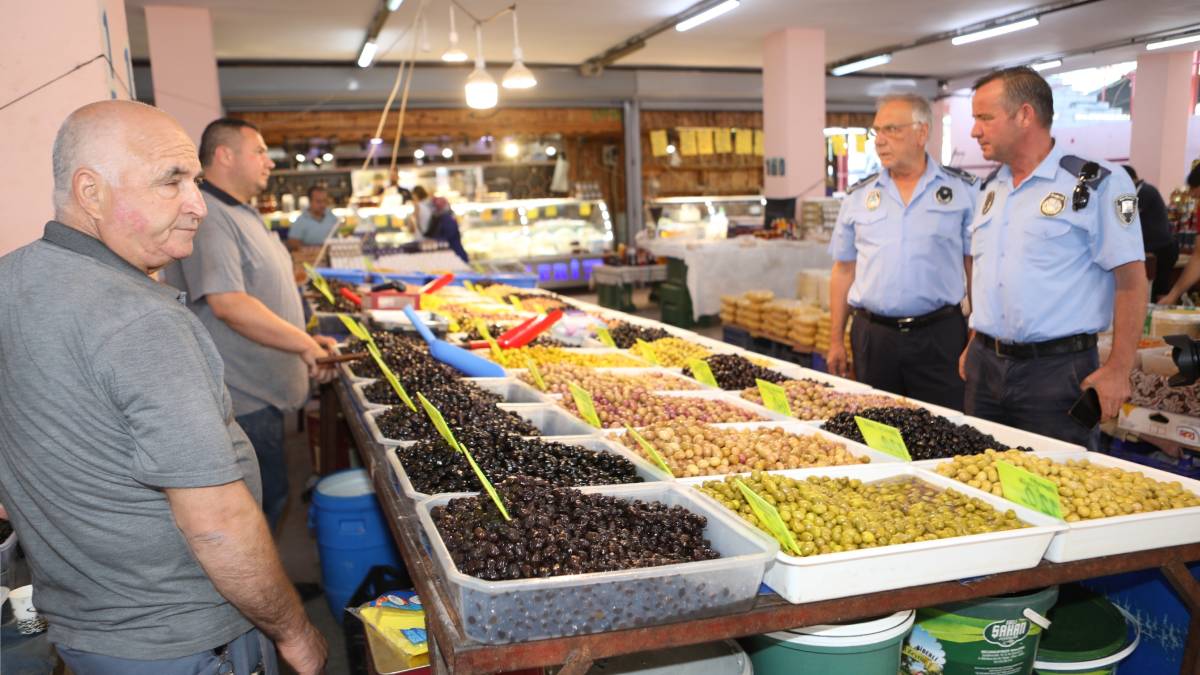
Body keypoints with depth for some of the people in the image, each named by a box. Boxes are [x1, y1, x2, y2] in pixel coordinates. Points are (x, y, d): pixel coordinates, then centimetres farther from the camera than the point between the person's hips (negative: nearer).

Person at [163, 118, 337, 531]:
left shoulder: (241, 214, 17)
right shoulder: (207, 217, -18)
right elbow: (228, 303, -27)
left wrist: (305, 340, 16)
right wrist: (304, 344, -21)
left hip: (261, 390, 10)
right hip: (242, 399, -10)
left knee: (268, 498, 17)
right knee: (266, 500, -1)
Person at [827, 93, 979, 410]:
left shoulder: (963, 190, 1)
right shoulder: (858, 196, 7)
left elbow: (976, 268, 3)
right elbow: (844, 270, 11)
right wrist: (836, 339, 8)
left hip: (940, 336, -2)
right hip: (871, 336, 2)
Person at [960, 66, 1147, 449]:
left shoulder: (1096, 183, -9)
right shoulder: (991, 188, 12)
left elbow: (1131, 280, -11)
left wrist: (1118, 370, -14)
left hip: (1057, 370, -6)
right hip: (984, 366, 6)